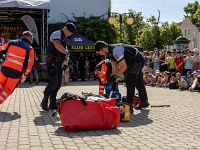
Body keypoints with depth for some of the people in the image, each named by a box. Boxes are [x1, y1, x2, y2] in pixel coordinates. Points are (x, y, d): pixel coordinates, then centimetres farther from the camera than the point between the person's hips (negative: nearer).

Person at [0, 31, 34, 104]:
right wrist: (25, 75, 15)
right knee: (7, 90, 14)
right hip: (17, 72, -2)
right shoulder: (30, 48, 6)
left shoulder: (11, 42, 12)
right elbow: (30, 63, 6)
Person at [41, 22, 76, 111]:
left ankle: (52, 104, 15)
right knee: (53, 83, -16)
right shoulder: (57, 34, -9)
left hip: (59, 63, 9)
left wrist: (66, 58, 7)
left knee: (58, 84, 8)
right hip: (52, 62, -9)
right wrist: (66, 52, -13)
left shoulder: (64, 38, 19)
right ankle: (44, 102, -2)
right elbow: (57, 45, -26)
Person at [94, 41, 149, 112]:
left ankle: (129, 106, -6)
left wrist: (115, 76, -20)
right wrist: (113, 78, 3)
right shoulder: (111, 51, 0)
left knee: (129, 82, -10)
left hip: (137, 61, -10)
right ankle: (144, 102, 34)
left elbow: (124, 67, -28)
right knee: (138, 82, 20)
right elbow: (114, 67, 5)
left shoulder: (116, 51, -30)